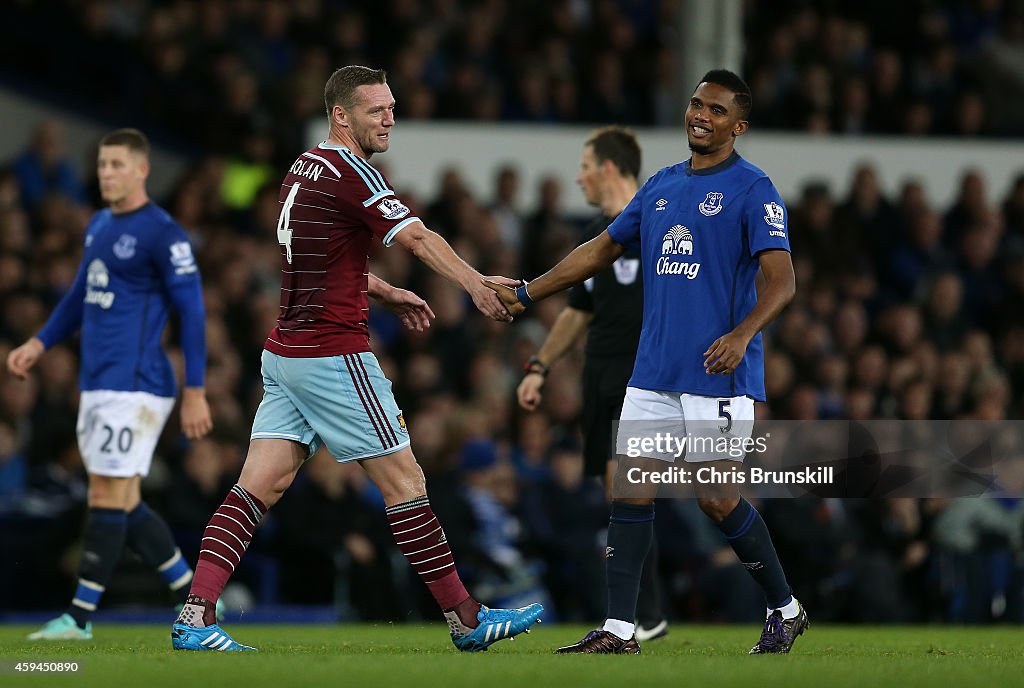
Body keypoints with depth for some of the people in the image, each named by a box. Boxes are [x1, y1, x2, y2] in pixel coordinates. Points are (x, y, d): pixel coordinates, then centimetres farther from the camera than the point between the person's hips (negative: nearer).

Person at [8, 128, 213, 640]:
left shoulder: (162, 233, -10)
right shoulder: (98, 226, 16)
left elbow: (192, 311, -11)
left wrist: (195, 393, -13)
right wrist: (40, 343, 19)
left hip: (134, 386, -9)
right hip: (96, 385, 9)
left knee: (108, 497, -8)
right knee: (124, 503, 9)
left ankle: (80, 616, -6)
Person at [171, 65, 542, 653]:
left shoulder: (305, 168, 15)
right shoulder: (351, 171, -13)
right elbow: (416, 237, -26)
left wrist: (387, 293, 26)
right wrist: (476, 284, -36)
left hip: (285, 353, 9)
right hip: (334, 355, -9)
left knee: (260, 487, 1)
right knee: (404, 479, 0)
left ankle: (194, 616, -10)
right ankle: (467, 620, 7)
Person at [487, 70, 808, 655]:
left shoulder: (753, 190, -6)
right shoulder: (661, 187, 15)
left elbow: (781, 282, -14)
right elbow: (602, 250, 24)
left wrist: (741, 335, -29)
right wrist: (526, 294, 22)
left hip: (718, 372, -6)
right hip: (654, 373, 6)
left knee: (718, 499, -5)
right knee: (631, 489, 0)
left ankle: (786, 610, 14)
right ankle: (619, 630, 2)